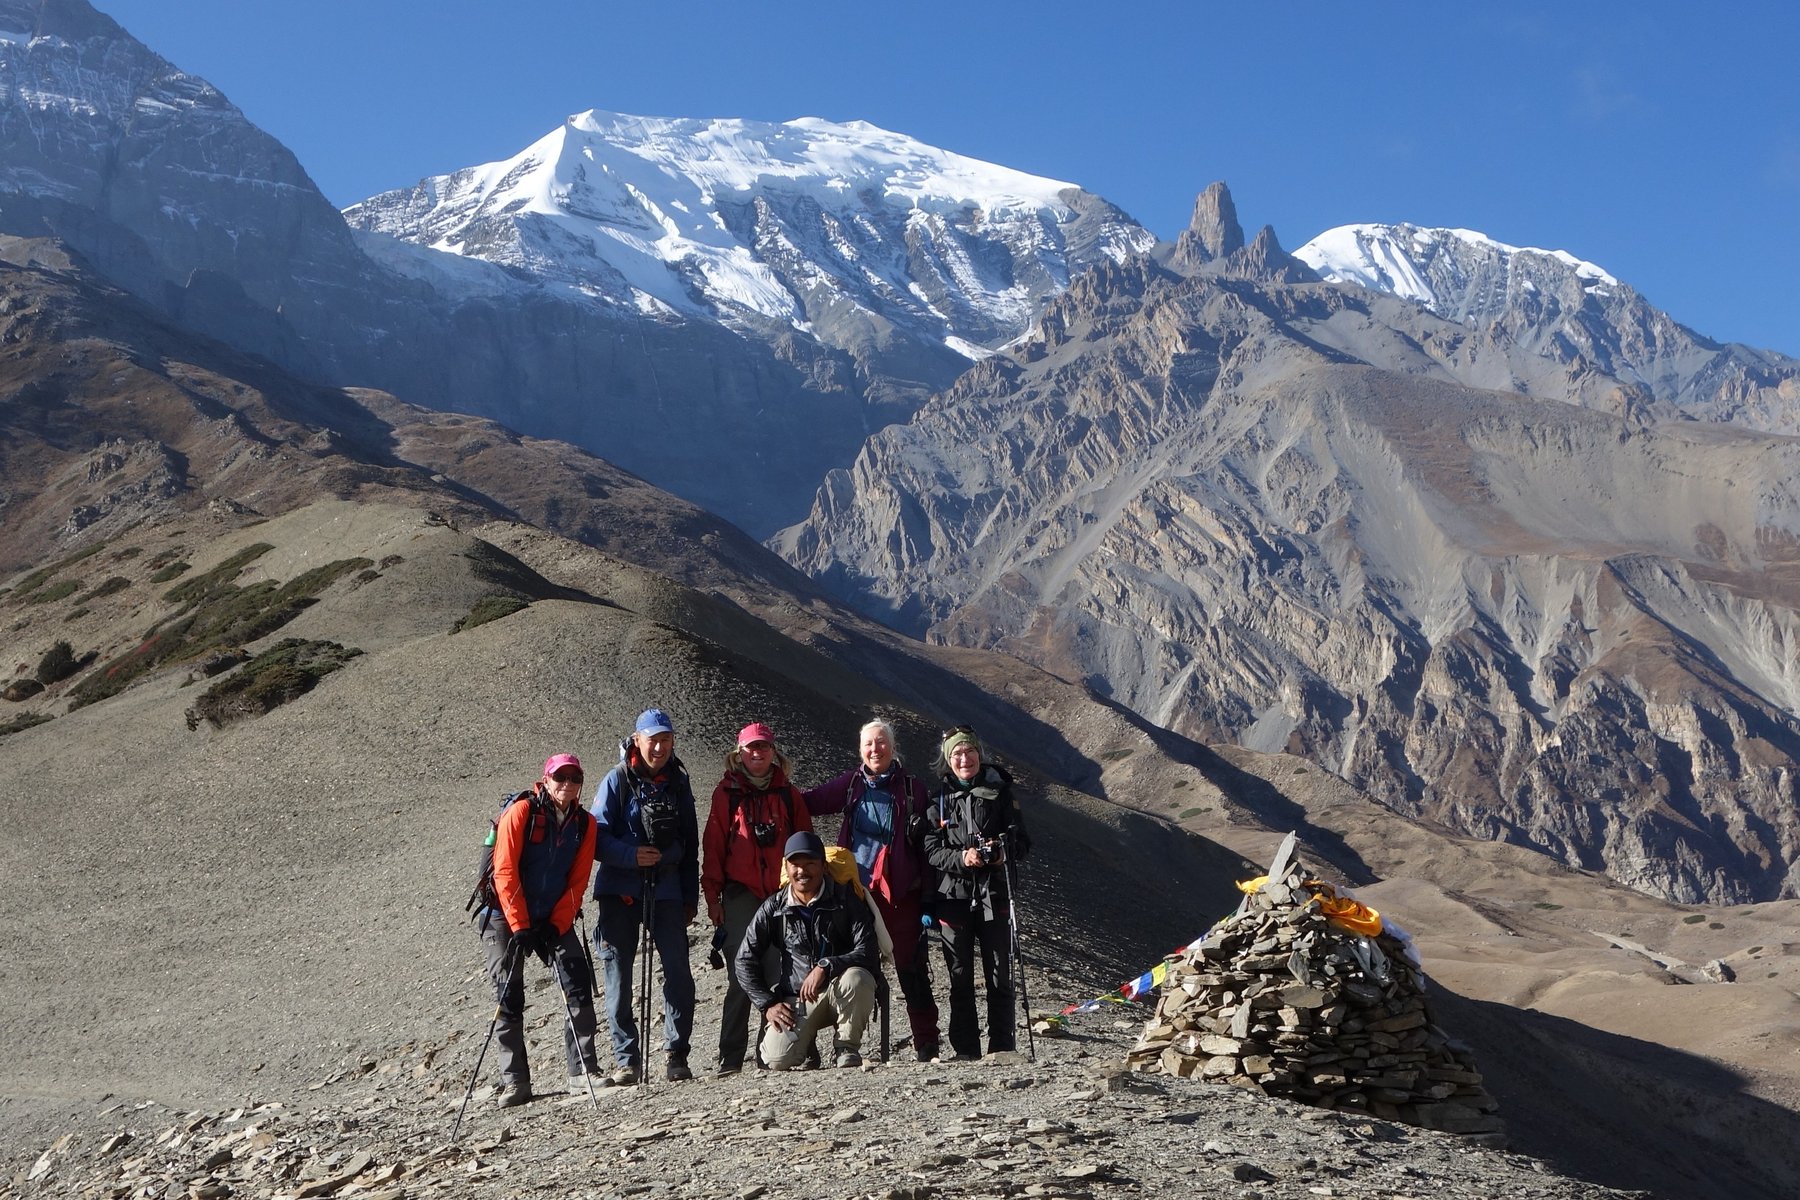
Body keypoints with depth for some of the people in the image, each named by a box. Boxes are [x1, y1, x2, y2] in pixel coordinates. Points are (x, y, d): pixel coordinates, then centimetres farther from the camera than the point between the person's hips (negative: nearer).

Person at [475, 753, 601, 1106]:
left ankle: (582, 1070, -2)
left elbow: (578, 881, 1)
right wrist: (520, 927, -18)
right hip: (505, 918, -4)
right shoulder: (521, 812, -13)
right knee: (509, 998, -3)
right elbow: (505, 872, -15)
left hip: (554, 919, 4)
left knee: (580, 987, -8)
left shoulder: (584, 823, 1)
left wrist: (556, 926, -11)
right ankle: (514, 1081, 3)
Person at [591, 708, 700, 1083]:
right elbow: (597, 837, -5)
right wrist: (631, 855, -21)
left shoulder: (678, 781, 9)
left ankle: (677, 1055, 5)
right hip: (620, 891, -2)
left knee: (678, 973, -6)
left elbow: (690, 842, 16)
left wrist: (690, 898, 13)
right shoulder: (617, 780, -2)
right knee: (618, 975, 2)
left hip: (667, 889, 2)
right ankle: (626, 1060, 11)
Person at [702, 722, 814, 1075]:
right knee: (741, 976, -6)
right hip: (741, 895, -2)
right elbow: (713, 846, 4)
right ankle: (731, 1057, -2)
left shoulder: (788, 794, 12)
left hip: (784, 893, 2)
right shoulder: (727, 793, 6)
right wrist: (713, 896, -1)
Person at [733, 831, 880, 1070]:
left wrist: (825, 967, -27)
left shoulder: (845, 900, -3)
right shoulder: (774, 908, 2)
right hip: (796, 1000, 0)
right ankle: (807, 1038, 10)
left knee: (857, 978, -36)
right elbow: (743, 961, 6)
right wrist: (767, 1004, -4)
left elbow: (866, 952, -14)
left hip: (839, 994, 0)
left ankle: (848, 1049, -11)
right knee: (777, 1061, -26)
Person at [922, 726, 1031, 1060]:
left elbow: (1023, 842, 5)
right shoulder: (940, 799, 8)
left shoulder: (1000, 792, 5)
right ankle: (965, 1051, 10)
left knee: (1000, 975, 0)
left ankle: (1002, 1049, 5)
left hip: (993, 895, -1)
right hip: (953, 896, 1)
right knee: (960, 978, 5)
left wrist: (1002, 851, -16)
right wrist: (961, 858, -16)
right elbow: (931, 850, 2)